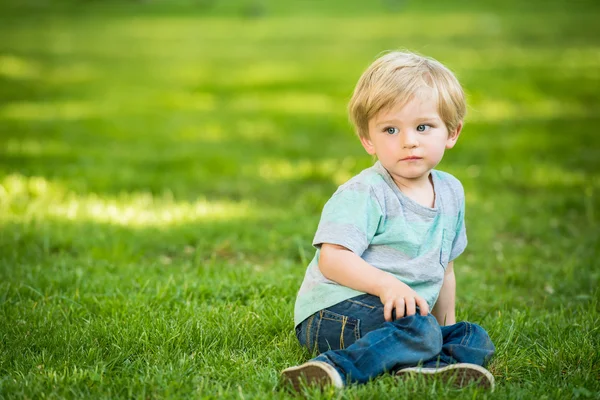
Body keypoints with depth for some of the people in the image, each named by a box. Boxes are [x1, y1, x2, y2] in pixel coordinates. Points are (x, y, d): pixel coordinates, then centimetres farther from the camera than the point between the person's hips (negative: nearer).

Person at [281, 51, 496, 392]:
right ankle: (337, 368, -38)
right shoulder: (364, 194, -11)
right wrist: (386, 283, -34)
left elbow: (444, 267, 25)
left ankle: (424, 368, -34)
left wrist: (448, 323, 25)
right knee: (421, 330, -32)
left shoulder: (451, 191, 13)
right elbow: (331, 259, -21)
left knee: (477, 339, -8)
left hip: (398, 317, 8)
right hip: (338, 312, -8)